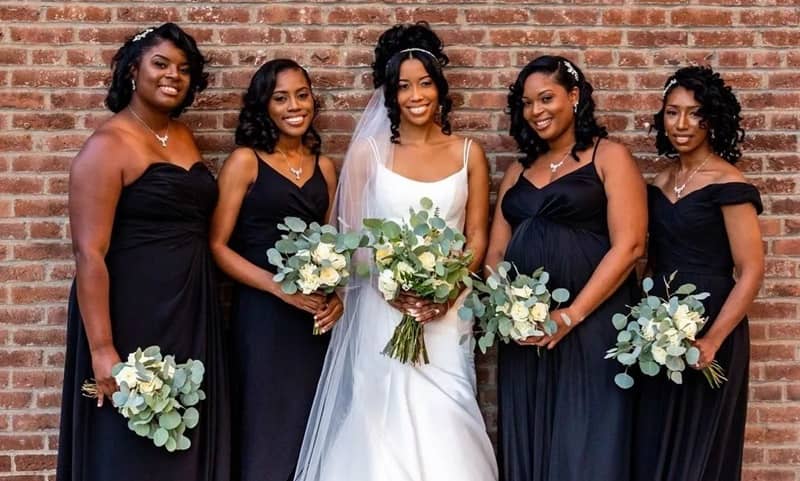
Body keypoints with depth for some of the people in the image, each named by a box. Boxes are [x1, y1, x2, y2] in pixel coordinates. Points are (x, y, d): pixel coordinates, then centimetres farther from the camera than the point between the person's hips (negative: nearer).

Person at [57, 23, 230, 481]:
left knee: (187, 442, 16)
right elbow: (90, 254, -18)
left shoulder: (185, 136, 10)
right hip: (135, 314, -7)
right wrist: (102, 349, -22)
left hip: (192, 311, 7)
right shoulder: (108, 146, -13)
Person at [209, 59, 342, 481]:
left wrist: (337, 295, -2)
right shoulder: (245, 161, -3)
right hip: (261, 315, -4)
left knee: (309, 429, 11)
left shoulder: (324, 167, 11)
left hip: (315, 319, 5)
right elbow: (218, 246, -8)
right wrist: (280, 286, -18)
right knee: (264, 432, 2)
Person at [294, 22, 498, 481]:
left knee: (444, 420, 2)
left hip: (447, 313, 1)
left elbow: (477, 237, 5)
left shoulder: (468, 153, 4)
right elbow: (351, 235, 1)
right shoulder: (368, 152, 1)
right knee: (382, 417, 2)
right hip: (382, 310, -1)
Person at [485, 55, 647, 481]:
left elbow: (629, 245, -10)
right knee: (528, 442, 10)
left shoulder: (609, 157, 0)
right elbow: (496, 252, 13)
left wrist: (571, 315, -15)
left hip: (590, 325, -5)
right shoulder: (518, 172, 16)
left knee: (583, 444, 1)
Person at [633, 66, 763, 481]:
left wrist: (712, 341, -21)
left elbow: (751, 271, -15)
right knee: (654, 447, 15)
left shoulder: (727, 184, -12)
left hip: (707, 325, -6)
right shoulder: (661, 182, 8)